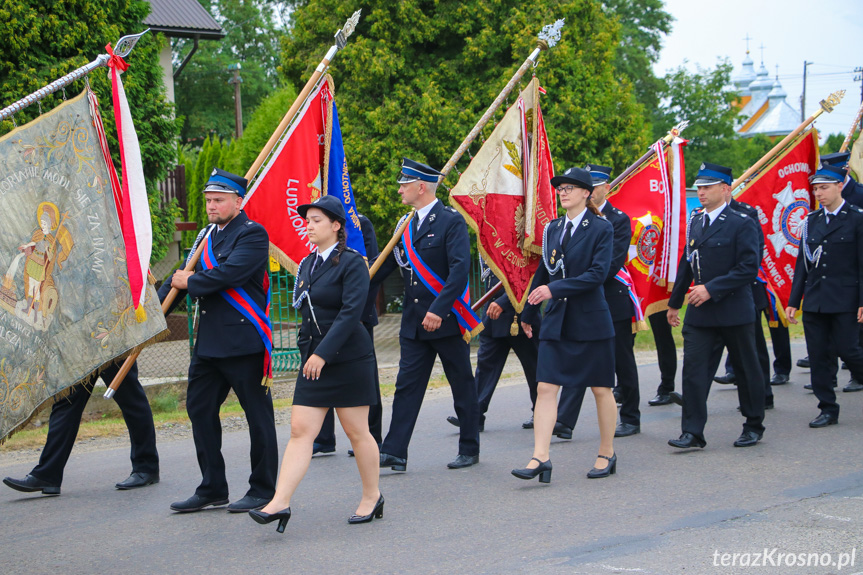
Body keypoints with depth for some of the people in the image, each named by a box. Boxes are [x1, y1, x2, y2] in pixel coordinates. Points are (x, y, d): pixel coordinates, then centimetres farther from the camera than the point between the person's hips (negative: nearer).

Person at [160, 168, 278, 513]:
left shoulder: (252, 235, -9)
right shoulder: (207, 236, 16)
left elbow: (229, 274, -22)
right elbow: (184, 275, 20)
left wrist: (189, 283, -9)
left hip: (244, 342, -9)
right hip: (209, 341, 9)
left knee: (258, 414, 1)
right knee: (199, 409, 9)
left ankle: (263, 491, 10)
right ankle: (212, 490, 18)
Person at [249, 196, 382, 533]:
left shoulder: (351, 263, -11)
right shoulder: (308, 264, 12)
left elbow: (351, 312, -19)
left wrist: (323, 353, -23)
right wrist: (309, 353, 16)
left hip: (349, 358, -7)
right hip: (313, 359, 7)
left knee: (356, 431, 3)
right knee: (300, 429, -2)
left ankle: (372, 498, 20)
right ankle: (280, 503, -8)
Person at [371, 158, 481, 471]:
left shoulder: (451, 221, -10)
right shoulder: (406, 224, 11)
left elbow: (460, 269, -20)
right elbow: (385, 264, 18)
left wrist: (438, 310, -27)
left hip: (447, 319, -6)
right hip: (414, 322, 6)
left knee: (462, 386, 7)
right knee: (407, 385, 2)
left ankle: (469, 449, 18)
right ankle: (394, 453, 0)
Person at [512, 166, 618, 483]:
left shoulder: (601, 228, -6)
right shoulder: (553, 228, 10)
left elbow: (598, 273, -16)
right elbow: (543, 273, 18)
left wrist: (555, 288, -22)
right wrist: (528, 314, 21)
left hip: (591, 320, -4)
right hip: (557, 320, 5)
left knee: (601, 389, 6)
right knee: (545, 387, -6)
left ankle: (607, 454, 21)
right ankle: (540, 458, -9)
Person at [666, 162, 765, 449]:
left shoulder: (742, 224, -9)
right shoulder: (695, 223, 10)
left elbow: (749, 267, -16)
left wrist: (712, 289, -20)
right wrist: (674, 302, 21)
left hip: (734, 311, -5)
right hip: (699, 313, 5)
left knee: (746, 369, 8)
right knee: (693, 369, -5)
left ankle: (754, 426, 24)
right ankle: (692, 432, -3)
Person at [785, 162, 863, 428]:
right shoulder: (811, 221, 11)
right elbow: (802, 264, 12)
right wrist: (793, 301, 9)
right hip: (814, 301, 5)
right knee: (818, 356, 4)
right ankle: (828, 409, 12)